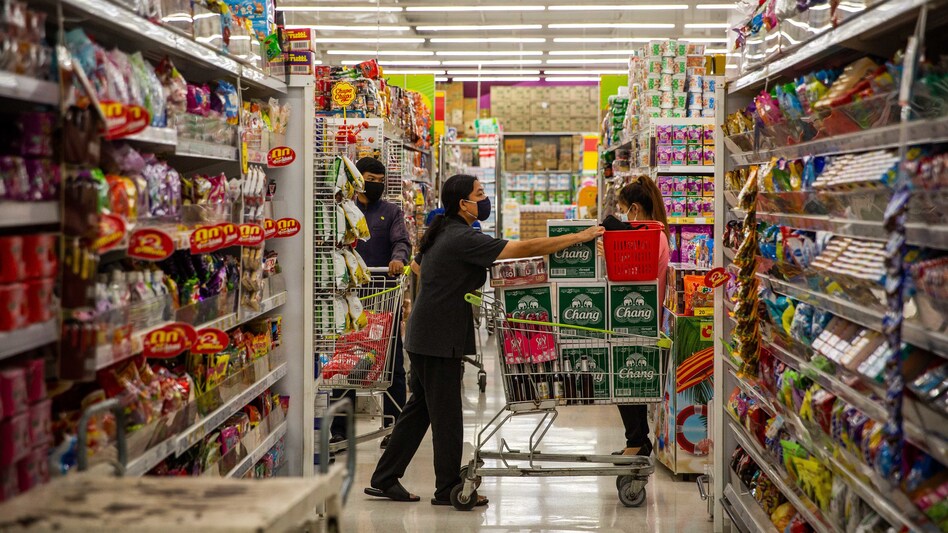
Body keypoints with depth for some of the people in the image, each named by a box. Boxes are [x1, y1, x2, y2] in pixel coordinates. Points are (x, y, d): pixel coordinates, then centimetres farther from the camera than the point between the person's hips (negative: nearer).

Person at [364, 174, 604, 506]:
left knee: (420, 408, 14)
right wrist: (579, 238, -19)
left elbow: (416, 265, 29)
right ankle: (448, 488, 8)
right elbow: (524, 248, -22)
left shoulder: (441, 232, 11)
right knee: (446, 413, -1)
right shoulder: (464, 239, -18)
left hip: (423, 337, 10)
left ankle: (384, 480, 18)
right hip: (439, 338, -10)